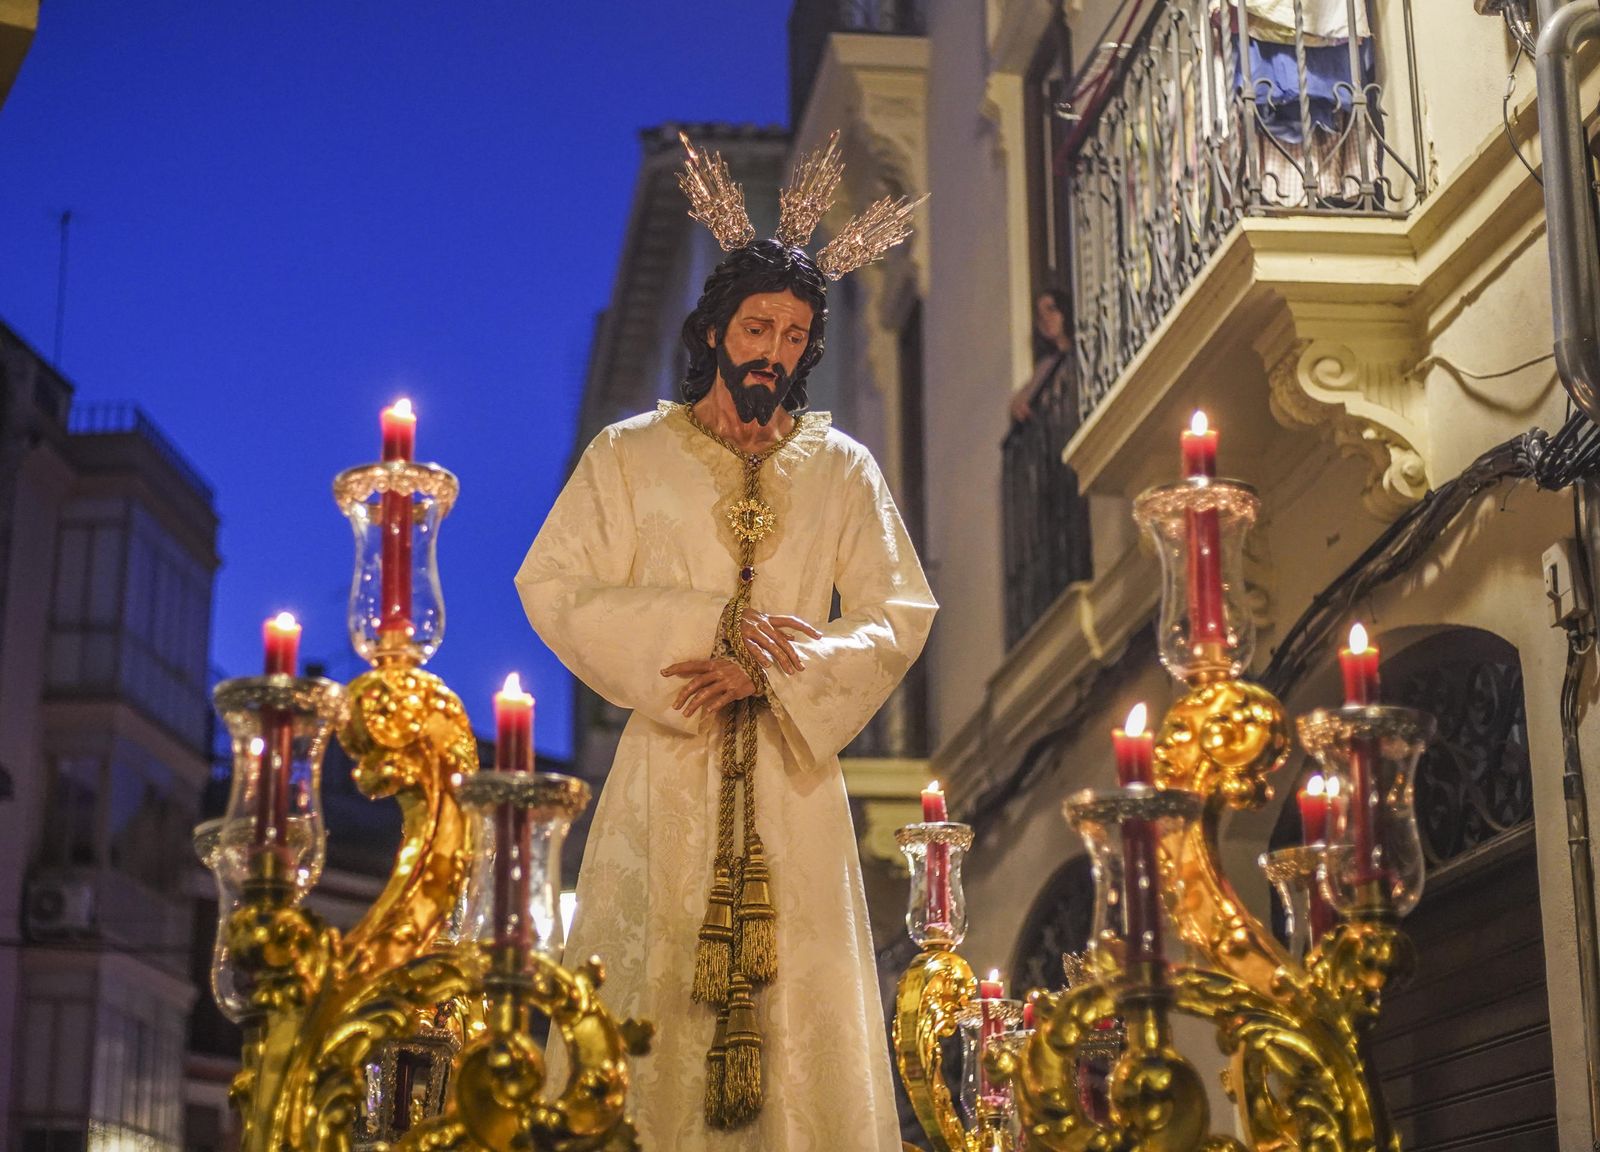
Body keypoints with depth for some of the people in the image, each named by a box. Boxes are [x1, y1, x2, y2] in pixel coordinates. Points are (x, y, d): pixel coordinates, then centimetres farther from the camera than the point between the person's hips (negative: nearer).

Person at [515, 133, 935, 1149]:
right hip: (667, 769, -1)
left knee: (799, 1004, -3)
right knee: (651, 999, -6)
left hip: (792, 772, 1)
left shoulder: (841, 468, 12)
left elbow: (902, 611, 5)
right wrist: (700, 627, -11)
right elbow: (553, 586, 0)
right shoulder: (631, 454, 9)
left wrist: (772, 672, -10)